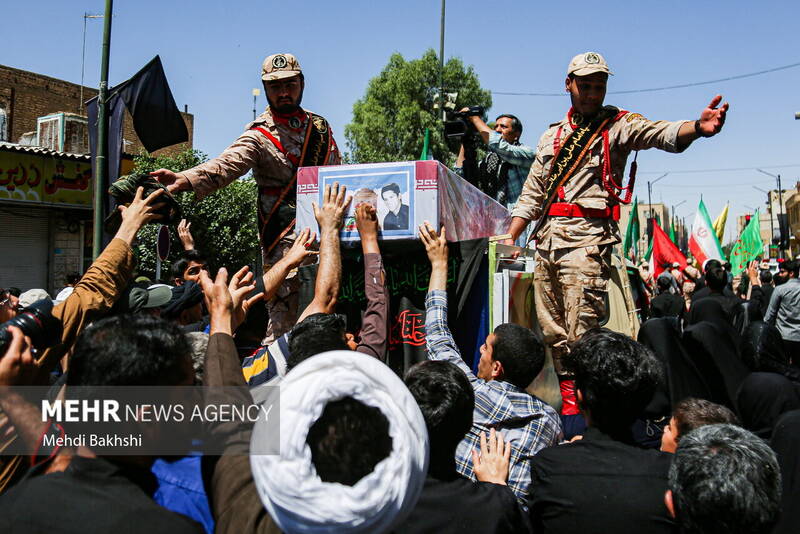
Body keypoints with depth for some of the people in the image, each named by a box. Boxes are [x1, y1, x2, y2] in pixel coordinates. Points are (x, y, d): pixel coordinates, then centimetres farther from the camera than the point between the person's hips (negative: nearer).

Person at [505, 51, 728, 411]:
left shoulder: (617, 126, 5)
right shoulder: (552, 135, 21)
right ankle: (569, 399, 22)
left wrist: (697, 127, -38)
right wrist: (508, 240, 11)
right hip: (546, 240, 6)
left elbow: (662, 133, -16)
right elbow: (531, 195, 21)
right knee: (552, 331, 10)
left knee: (582, 334, -11)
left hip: (587, 237, -6)